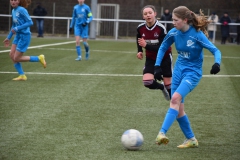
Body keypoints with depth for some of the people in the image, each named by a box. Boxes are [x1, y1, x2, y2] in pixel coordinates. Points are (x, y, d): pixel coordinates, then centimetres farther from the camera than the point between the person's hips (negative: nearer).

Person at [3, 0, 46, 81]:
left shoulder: (21, 10, -16)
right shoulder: (13, 11, 10)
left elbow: (30, 22, -20)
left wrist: (17, 28, -21)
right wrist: (8, 38, 23)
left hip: (25, 35, -8)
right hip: (18, 35, 8)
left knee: (16, 58, -5)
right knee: (12, 55, 1)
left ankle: (39, 58, 6)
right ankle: (22, 75, 10)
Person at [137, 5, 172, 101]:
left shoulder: (161, 29, -25)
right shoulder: (140, 28, -11)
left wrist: (146, 45, -36)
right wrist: (140, 51, -1)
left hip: (165, 57, -3)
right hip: (150, 58, 3)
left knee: (168, 83, 1)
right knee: (147, 82, -15)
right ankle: (161, 87, 18)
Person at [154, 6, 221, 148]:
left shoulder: (197, 35, -18)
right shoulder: (174, 33, -3)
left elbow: (215, 50, -17)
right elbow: (163, 48, 14)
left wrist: (217, 63, -36)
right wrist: (157, 66, 6)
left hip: (193, 72, -6)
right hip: (179, 70, 6)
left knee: (175, 98, -28)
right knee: (179, 109, 4)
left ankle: (162, 133, -33)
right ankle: (191, 140, 19)